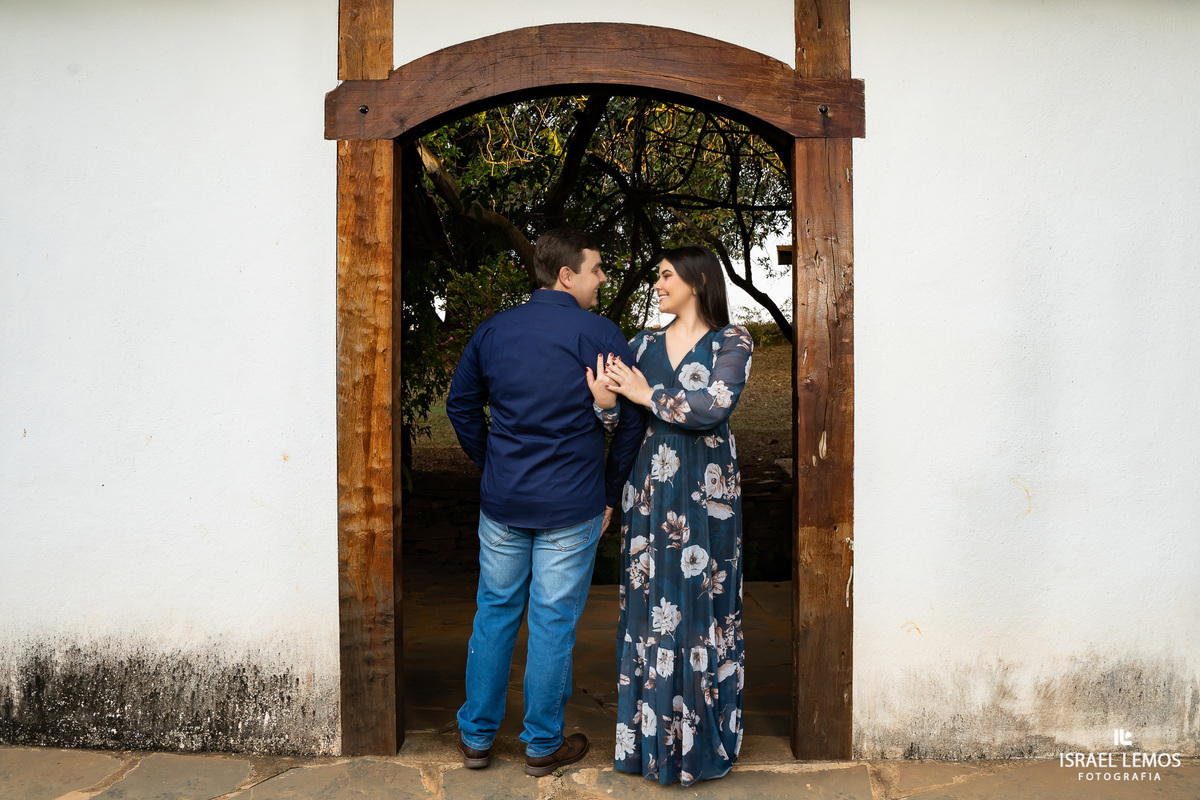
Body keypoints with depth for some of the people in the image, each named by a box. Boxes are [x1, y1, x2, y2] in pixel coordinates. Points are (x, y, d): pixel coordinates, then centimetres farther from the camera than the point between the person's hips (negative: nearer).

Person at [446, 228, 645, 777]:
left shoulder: (494, 329, 5)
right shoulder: (599, 334, -10)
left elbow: (460, 403, 13)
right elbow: (632, 419, -10)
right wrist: (609, 492, 1)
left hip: (501, 502, 4)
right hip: (571, 507, -4)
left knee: (494, 613, 17)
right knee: (553, 622, 8)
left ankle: (476, 735, 28)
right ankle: (543, 745, 23)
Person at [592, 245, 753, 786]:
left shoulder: (731, 341, -1)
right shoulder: (644, 344, 10)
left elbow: (714, 407, -17)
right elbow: (616, 417, 4)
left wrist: (649, 395, -11)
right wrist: (604, 397, -18)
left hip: (706, 493, -3)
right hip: (650, 491, 4)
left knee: (702, 604, 2)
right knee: (651, 605, 6)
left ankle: (702, 738, 18)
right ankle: (653, 736, 20)